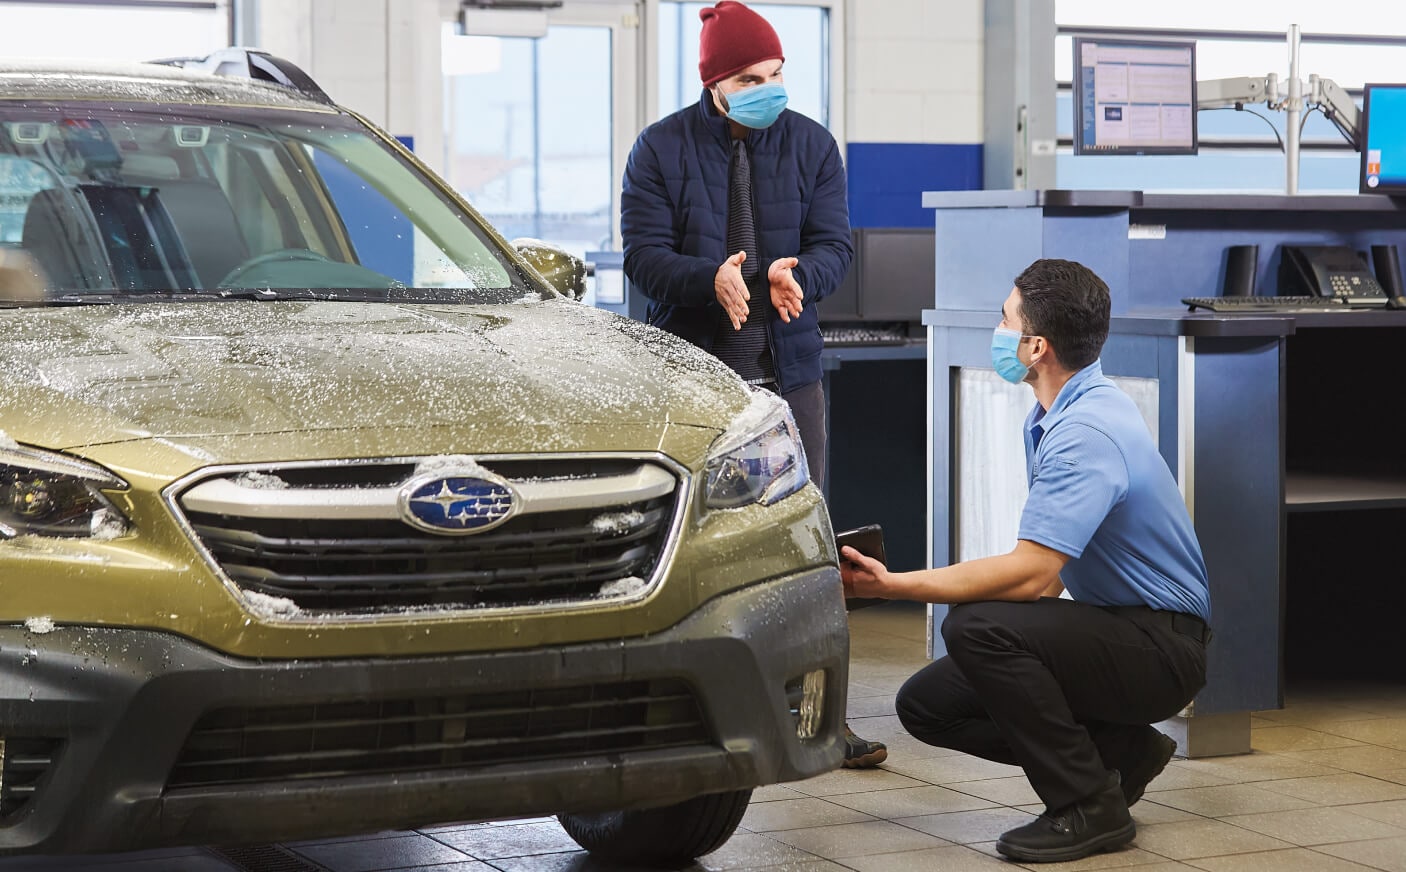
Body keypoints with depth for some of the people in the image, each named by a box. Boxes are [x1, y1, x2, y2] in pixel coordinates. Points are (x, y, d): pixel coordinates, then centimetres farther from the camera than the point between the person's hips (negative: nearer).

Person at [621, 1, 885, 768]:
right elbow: (644, 254, -6)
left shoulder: (810, 143, 6)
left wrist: (799, 275, -21)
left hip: (786, 369, 2)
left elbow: (834, 241, 2)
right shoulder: (661, 149, 0)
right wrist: (711, 279, -25)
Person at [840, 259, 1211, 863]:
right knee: (926, 704, 2)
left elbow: (1031, 573, -31)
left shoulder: (1087, 433, -25)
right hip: (1113, 628, 10)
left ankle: (1089, 806, -16)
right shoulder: (1053, 416, 8)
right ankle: (1118, 749, 9)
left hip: (1160, 648, -10)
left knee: (977, 626, -31)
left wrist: (893, 585, -29)